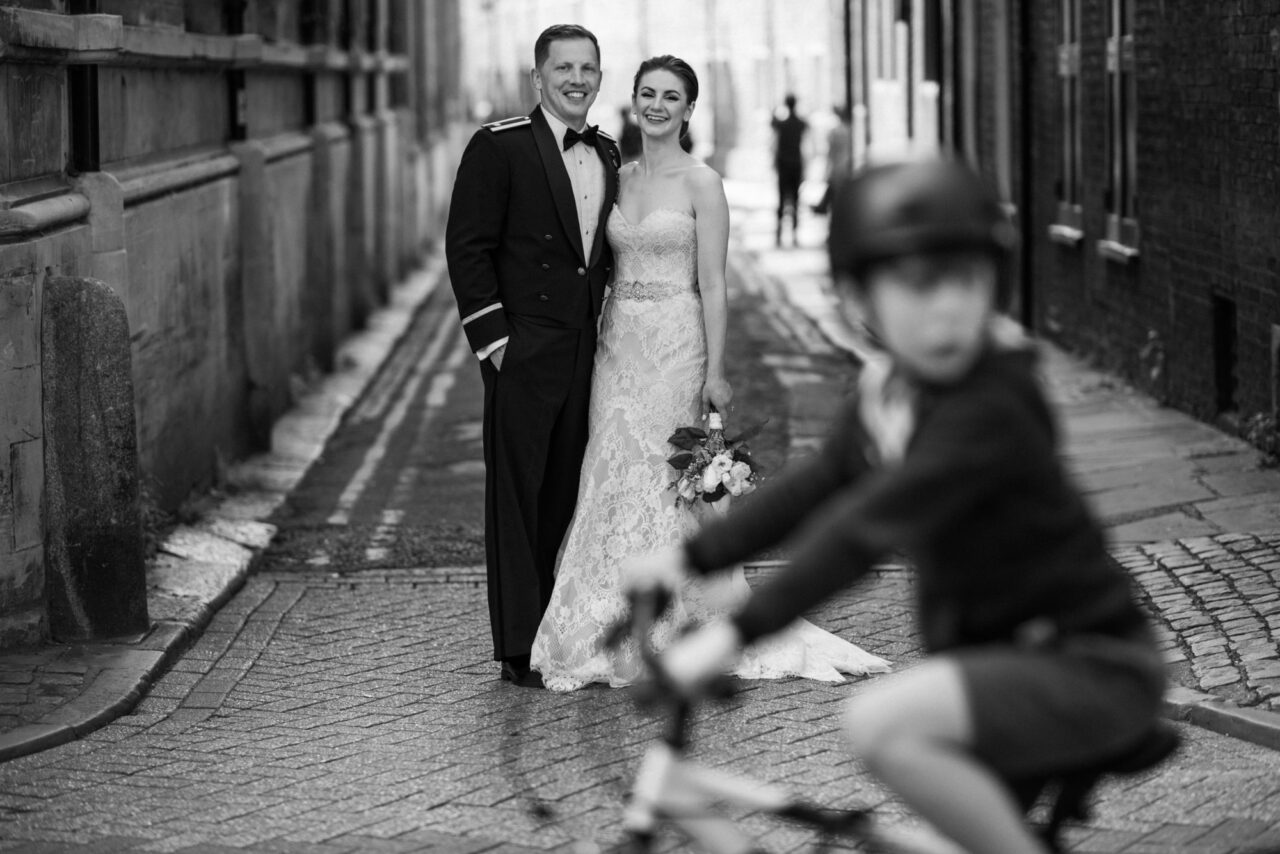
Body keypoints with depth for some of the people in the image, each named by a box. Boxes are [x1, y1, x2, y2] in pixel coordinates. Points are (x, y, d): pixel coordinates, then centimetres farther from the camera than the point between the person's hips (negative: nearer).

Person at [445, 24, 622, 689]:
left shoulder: (607, 156, 12)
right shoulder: (499, 147, -8)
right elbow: (467, 248, -10)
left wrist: (605, 327, 12)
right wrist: (494, 340, -13)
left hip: (583, 353, 6)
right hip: (522, 355, -6)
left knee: (563, 497, 11)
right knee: (517, 497, -1)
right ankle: (519, 649, 4)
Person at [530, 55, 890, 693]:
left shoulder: (701, 183, -6)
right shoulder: (619, 178, 11)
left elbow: (712, 284, -9)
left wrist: (714, 370, -13)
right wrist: (604, 343, 10)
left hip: (675, 344, -5)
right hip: (618, 345, 5)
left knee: (667, 484, -3)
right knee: (614, 480, 3)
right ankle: (615, 635, 11)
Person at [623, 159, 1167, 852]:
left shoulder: (994, 409, -25)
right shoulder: (885, 391, 1)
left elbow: (867, 528, -32)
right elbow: (815, 487, 14)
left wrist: (736, 633, -36)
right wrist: (689, 558, 8)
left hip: (1092, 665, -9)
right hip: (1002, 655, 9)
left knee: (880, 722, -30)